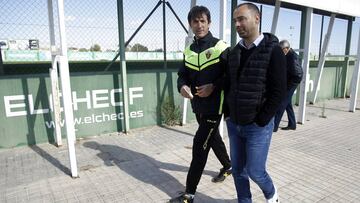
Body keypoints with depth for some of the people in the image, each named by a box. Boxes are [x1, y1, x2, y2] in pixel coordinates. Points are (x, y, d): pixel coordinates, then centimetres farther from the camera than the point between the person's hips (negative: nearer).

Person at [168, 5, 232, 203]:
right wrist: (182, 86, -14)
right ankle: (228, 166, 50)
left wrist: (213, 86, -20)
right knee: (213, 138, 23)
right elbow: (182, 75, 7)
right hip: (198, 105, 7)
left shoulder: (220, 47, -9)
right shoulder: (189, 50, 8)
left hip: (214, 106, -6)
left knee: (200, 145, -7)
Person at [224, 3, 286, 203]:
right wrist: (227, 114, 6)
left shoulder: (273, 51, -10)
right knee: (238, 170, 13)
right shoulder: (234, 52, 7)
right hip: (234, 124, 5)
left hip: (258, 126, -5)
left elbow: (279, 92, -14)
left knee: (255, 171, 5)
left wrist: (260, 122, -15)